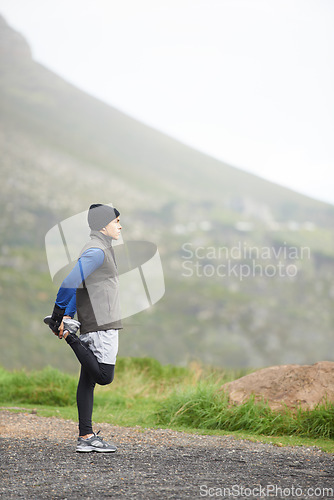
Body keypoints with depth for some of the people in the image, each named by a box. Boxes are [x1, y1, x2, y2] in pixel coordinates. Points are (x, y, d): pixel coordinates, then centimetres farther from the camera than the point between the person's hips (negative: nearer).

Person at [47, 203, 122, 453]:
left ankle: (86, 437, 6)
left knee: (88, 380, 6)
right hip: (102, 325, -10)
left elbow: (75, 285, 19)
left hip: (93, 326, 10)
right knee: (104, 376, -9)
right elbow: (70, 283, -20)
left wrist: (66, 316, 9)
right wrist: (58, 314, -11)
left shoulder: (98, 250, 19)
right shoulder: (97, 251, -12)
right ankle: (69, 337, -2)